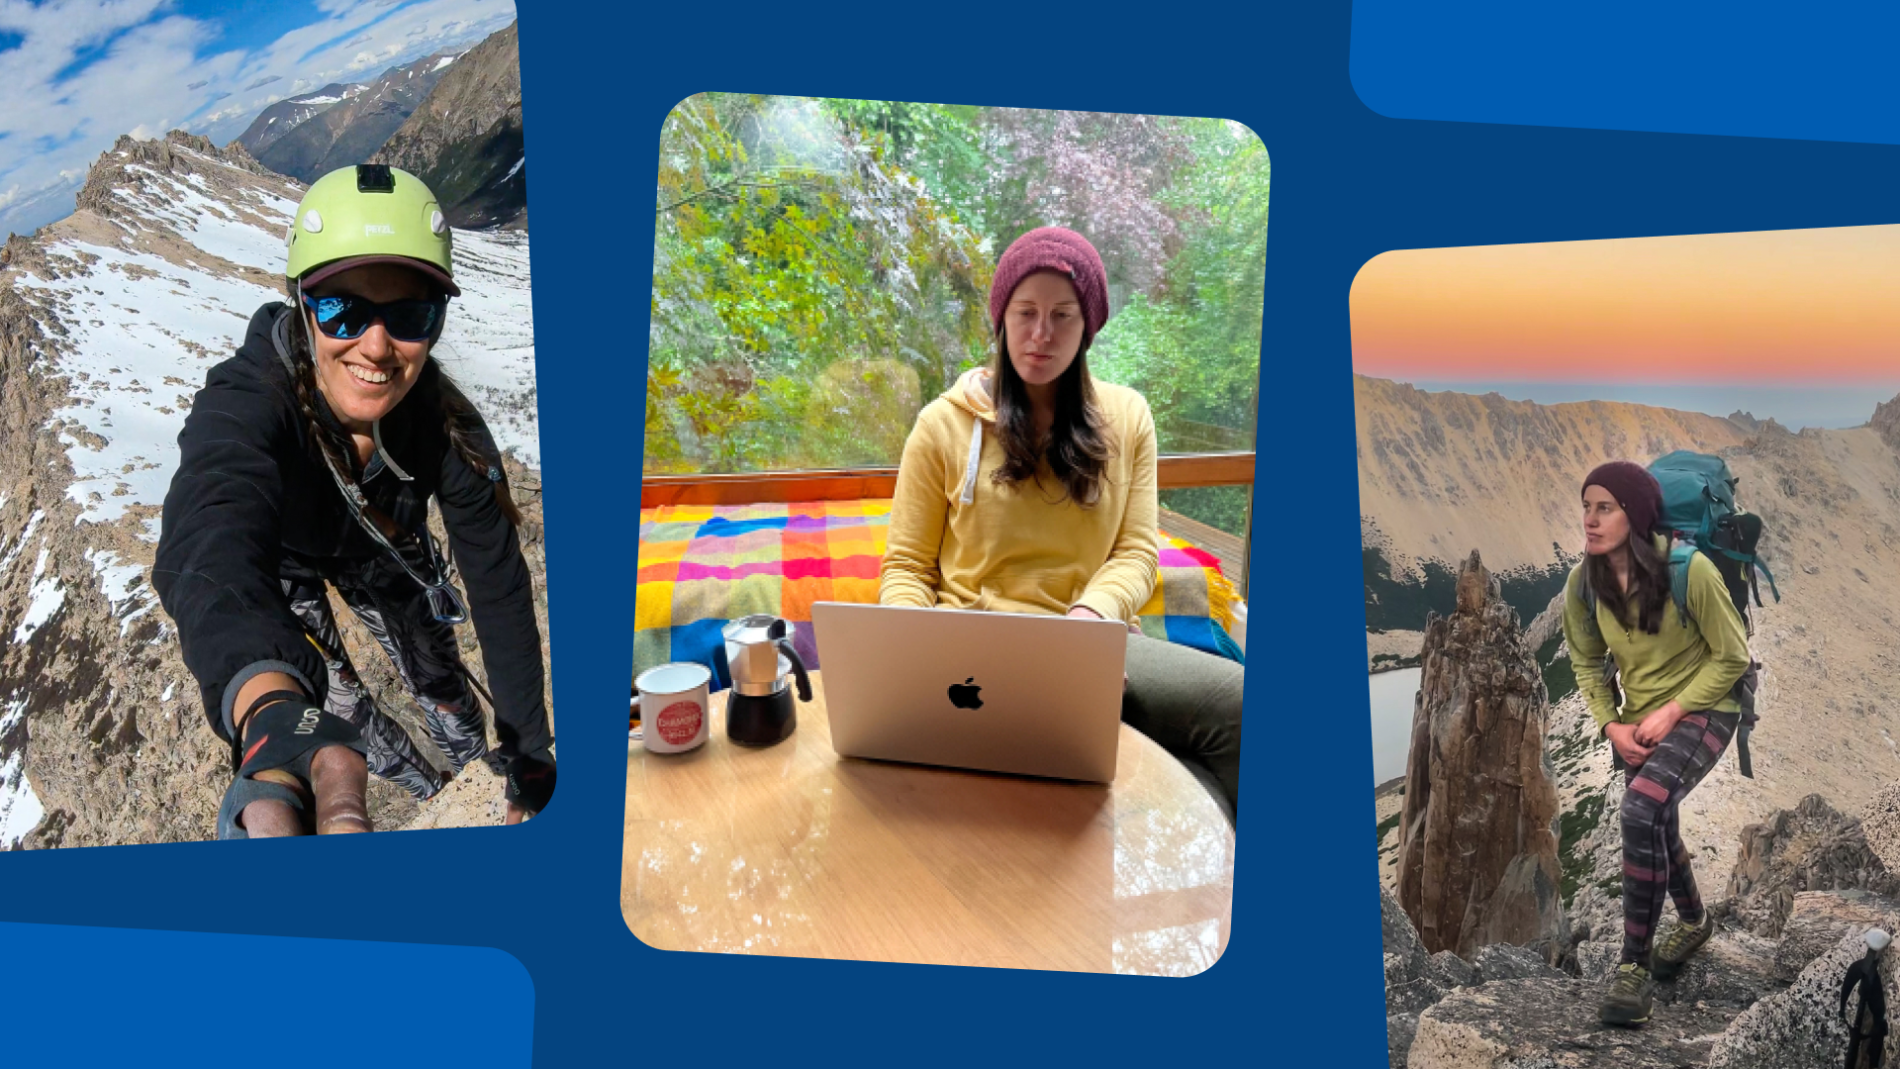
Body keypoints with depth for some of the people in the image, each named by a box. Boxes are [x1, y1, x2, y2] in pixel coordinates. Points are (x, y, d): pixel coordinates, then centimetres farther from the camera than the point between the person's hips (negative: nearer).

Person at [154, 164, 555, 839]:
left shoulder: (446, 428, -34)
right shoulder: (244, 405, -43)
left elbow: (499, 586, -28)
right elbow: (211, 552, -62)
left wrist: (532, 756, -27)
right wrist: (270, 713, -83)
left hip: (378, 541, 2)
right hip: (278, 556, -2)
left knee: (436, 675, 9)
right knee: (335, 706, -5)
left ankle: (479, 765, 41)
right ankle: (432, 793, 26)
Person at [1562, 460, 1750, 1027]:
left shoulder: (1689, 569, -24)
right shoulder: (1583, 582, -10)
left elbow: (1732, 656, -12)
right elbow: (1587, 662, 4)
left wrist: (1673, 711, -18)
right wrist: (1611, 725, -9)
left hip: (1703, 709, -6)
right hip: (1638, 721, 6)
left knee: (1642, 809, -28)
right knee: (1657, 828, 21)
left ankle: (1635, 964, -16)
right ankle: (1693, 921, 53)